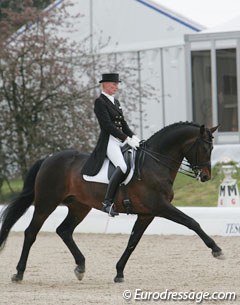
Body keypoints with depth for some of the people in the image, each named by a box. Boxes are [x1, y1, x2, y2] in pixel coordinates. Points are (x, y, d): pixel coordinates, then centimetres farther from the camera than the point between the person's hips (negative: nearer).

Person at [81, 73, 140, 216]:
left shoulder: (116, 102, 19)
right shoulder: (100, 102, -8)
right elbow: (108, 125, -17)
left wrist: (133, 136, 4)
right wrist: (127, 139, -20)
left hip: (122, 141, 9)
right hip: (109, 141, -9)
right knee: (122, 167, -30)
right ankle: (107, 203, -31)